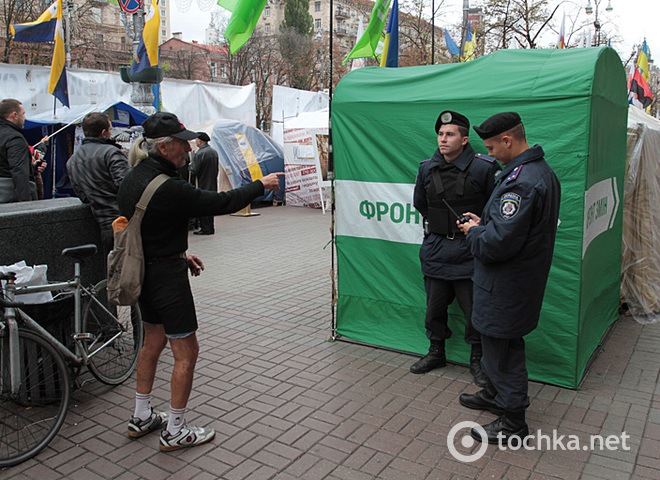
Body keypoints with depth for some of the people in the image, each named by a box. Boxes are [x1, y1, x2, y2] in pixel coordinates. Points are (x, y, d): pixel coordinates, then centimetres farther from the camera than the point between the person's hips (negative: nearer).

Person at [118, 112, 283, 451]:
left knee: (153, 341, 23)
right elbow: (220, 203, -18)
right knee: (186, 351, 4)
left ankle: (141, 417, 36)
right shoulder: (168, 188, -25)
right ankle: (174, 432, 15)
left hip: (143, 271, 10)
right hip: (167, 275, -9)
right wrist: (260, 185, -5)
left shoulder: (131, 180, 4)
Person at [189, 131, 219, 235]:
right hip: (212, 184, 8)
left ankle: (205, 228, 1)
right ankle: (210, 228, 18)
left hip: (203, 185, -8)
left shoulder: (199, 154, -17)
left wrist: (191, 165, 2)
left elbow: (194, 171, -17)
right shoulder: (214, 152, 8)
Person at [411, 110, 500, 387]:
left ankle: (477, 360, 23)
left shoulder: (483, 168, -10)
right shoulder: (427, 168, 4)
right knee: (435, 305, 14)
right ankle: (436, 352, 34)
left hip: (468, 251, -4)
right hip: (435, 249, 4)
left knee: (474, 309, 4)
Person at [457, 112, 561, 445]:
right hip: (524, 277, 10)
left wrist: (473, 232, -11)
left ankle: (512, 422, 18)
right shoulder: (543, 171, 9)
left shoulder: (520, 181, -27)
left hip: (506, 285, -10)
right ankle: (495, 394, 43)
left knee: (502, 347, 3)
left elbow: (500, 242, -30)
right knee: (503, 344, 24)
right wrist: (484, 223, 9)